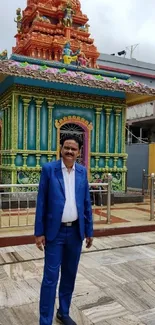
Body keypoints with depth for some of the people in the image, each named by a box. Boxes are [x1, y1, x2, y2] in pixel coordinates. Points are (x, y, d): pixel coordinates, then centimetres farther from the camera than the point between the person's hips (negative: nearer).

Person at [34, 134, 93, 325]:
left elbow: (86, 203, 7)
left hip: (76, 231, 4)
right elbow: (41, 202, -6)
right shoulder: (49, 169, -6)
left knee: (70, 275, 16)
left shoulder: (82, 171, 4)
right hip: (55, 231, -3)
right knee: (50, 277, 1)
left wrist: (89, 231, 6)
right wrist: (39, 232, -7)